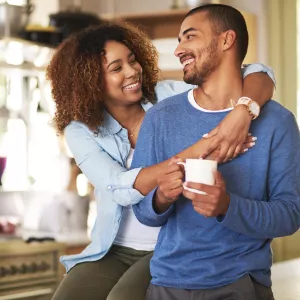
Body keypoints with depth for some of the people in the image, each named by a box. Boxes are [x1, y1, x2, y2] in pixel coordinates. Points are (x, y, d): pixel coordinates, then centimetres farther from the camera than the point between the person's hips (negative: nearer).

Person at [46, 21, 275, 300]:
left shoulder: (170, 97, -6)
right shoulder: (81, 131, -5)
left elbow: (258, 75, -11)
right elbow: (123, 189, -23)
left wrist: (242, 112, -35)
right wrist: (196, 152, -33)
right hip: (112, 252, 2)